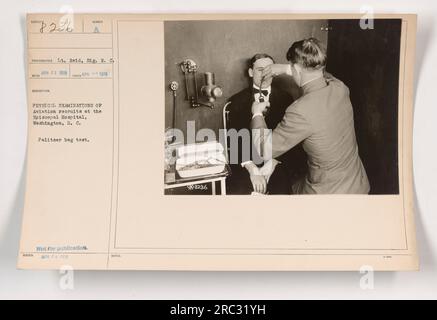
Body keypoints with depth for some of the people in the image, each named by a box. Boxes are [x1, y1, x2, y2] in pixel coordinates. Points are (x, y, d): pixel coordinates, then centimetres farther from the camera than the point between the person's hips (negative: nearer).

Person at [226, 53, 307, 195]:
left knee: (281, 190, -27)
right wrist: (252, 168, -16)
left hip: (279, 162, 0)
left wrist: (271, 165, -15)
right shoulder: (238, 100, 9)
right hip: (246, 163, 0)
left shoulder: (285, 98, 9)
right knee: (236, 191, -25)